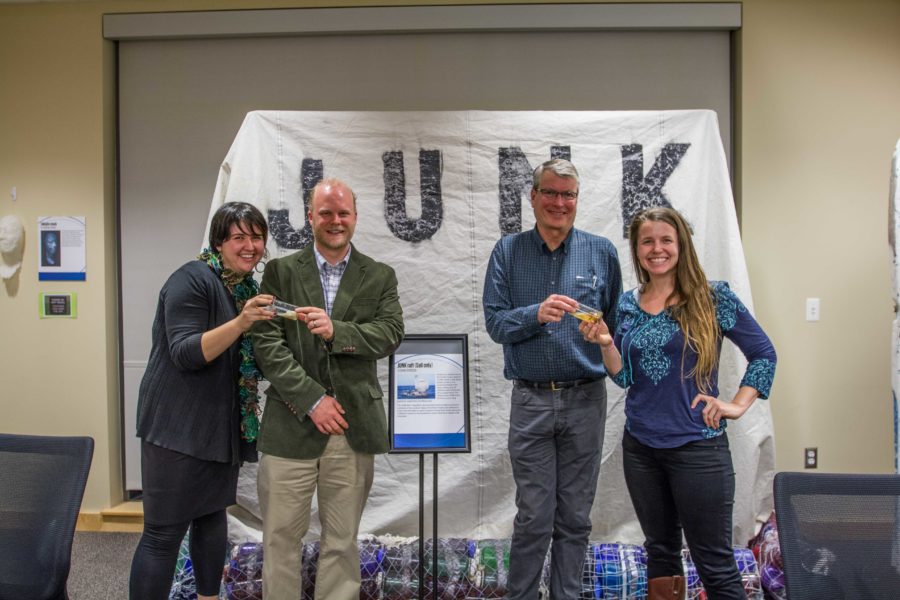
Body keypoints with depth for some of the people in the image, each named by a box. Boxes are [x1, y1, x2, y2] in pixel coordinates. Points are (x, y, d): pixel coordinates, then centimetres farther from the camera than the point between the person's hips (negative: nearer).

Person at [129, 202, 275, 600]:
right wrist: (241, 322, -33)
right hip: (178, 424, -8)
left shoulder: (249, 287, 11)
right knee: (164, 531, -4)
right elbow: (186, 353, -22)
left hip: (222, 424, 8)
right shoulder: (192, 280, -14)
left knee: (212, 514, 16)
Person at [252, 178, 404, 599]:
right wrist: (312, 399, -12)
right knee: (281, 538, 7)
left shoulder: (380, 277, 9)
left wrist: (336, 330, -21)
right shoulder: (280, 272, 5)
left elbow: (391, 335, -4)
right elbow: (267, 343, -4)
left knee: (342, 541, 11)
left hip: (354, 427, 1)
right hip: (291, 426, -1)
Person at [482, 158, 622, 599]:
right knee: (533, 518, 4)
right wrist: (537, 314, -20)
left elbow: (617, 322, 8)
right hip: (531, 400, -1)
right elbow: (495, 322, -4)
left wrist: (605, 345, -8)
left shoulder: (601, 252, 4)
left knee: (575, 517, 11)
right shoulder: (508, 252, 3)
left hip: (586, 399, 1)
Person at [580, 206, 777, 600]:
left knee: (715, 563, 3)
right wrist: (605, 344, -11)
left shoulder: (712, 298, -6)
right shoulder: (628, 305, 6)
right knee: (659, 551, 18)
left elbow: (763, 353, 0)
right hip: (640, 447, 5)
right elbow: (625, 377, 6)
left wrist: (737, 406, -7)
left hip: (698, 447, -4)